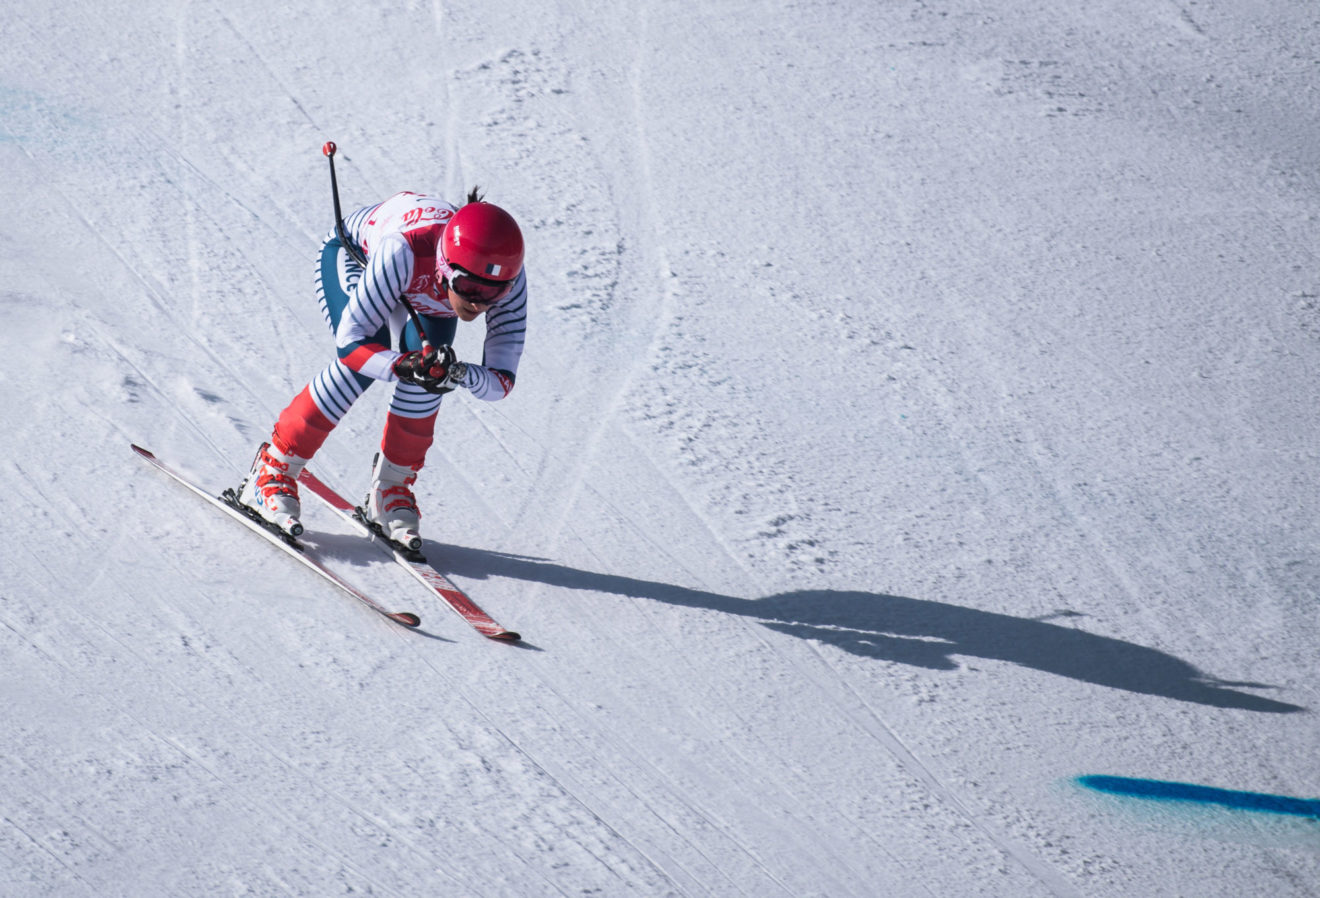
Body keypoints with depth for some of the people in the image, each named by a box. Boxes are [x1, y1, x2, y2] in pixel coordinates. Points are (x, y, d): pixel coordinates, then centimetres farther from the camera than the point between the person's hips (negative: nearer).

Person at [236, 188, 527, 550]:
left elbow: (502, 380, -30)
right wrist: (402, 367, -57)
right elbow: (351, 340, -39)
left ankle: (391, 489, -2)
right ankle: (273, 471, -11)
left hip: (424, 295, 3)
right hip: (354, 254, -3)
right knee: (364, 360, -29)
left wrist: (458, 374, -51)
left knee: (426, 370, -24)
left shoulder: (508, 278, -35)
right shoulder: (404, 250, -46)